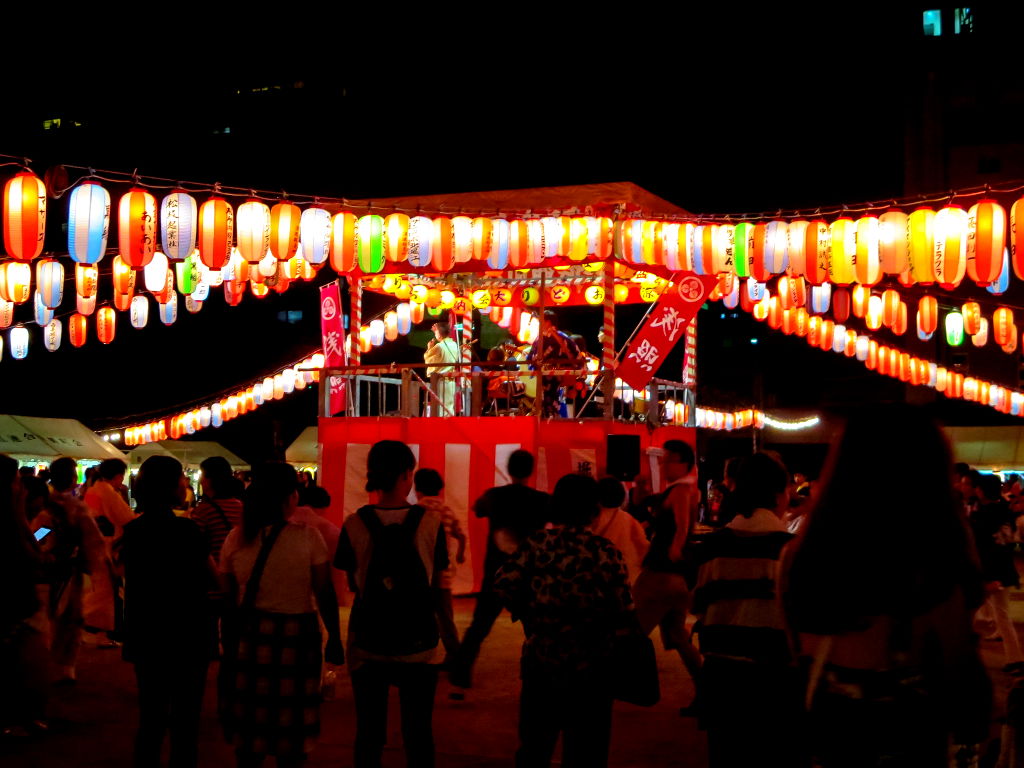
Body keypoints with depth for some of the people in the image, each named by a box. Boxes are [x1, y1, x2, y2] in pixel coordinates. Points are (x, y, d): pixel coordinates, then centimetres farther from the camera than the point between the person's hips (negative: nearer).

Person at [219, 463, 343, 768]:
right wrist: (334, 638, 0)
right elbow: (325, 594, -11)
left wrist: (232, 637, 13)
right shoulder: (308, 537, -13)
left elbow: (228, 594, 0)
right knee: (291, 724, 11)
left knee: (249, 722, 15)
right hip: (295, 637, -3)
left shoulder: (236, 538, -4)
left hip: (248, 635, 3)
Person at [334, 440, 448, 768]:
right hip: (418, 645, -1)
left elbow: (353, 583, 3)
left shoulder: (355, 524, -7)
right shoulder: (431, 523, -8)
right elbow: (438, 588, -3)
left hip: (367, 644, 1)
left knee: (369, 733, 12)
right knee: (418, 735, 10)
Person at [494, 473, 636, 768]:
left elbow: (504, 587, -12)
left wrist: (532, 614, 5)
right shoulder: (603, 551, -10)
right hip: (589, 666, -2)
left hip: (539, 661, 3)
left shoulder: (534, 544, -4)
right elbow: (624, 615, -14)